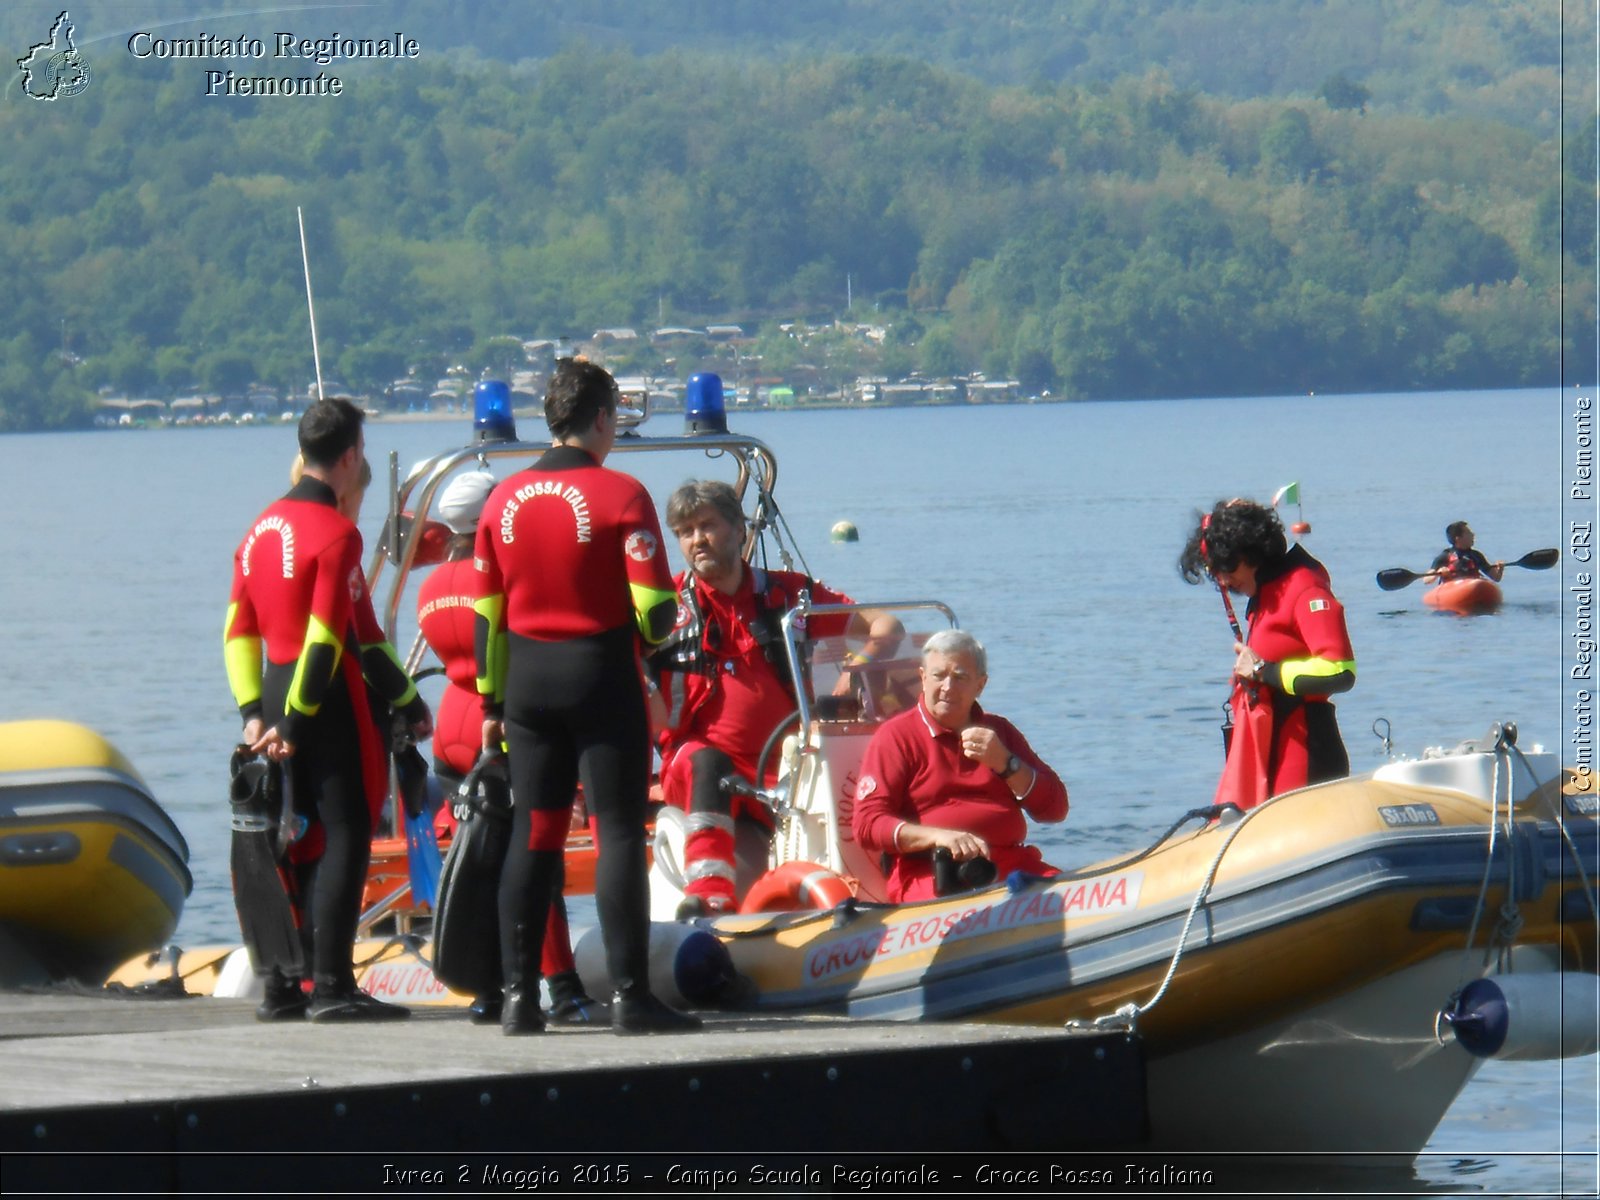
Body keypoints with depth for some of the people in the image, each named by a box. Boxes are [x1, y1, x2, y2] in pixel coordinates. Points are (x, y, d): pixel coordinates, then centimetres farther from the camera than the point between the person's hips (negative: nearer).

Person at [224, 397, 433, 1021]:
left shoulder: (262, 528, 12)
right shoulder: (336, 532, -13)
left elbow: (238, 629, 11)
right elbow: (328, 639, -17)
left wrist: (255, 713, 9)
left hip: (276, 689, 8)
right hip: (327, 699, -8)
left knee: (297, 837, 13)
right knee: (345, 835, -5)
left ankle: (280, 986, 13)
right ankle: (331, 986, -9)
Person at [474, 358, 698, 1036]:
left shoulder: (505, 499, 4)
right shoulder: (620, 495, -10)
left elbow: (486, 615, 8)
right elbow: (654, 608, -14)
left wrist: (493, 702, 14)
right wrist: (662, 626, 9)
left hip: (527, 681, 5)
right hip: (601, 676, -5)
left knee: (532, 834, 9)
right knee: (618, 833, -2)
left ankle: (519, 996, 7)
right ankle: (630, 996, -6)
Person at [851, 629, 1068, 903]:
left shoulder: (999, 732, 21)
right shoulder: (896, 736, 6)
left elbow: (1055, 809, 14)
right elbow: (867, 825, -5)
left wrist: (1005, 763, -2)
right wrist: (938, 836, -21)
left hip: (1012, 866, 5)